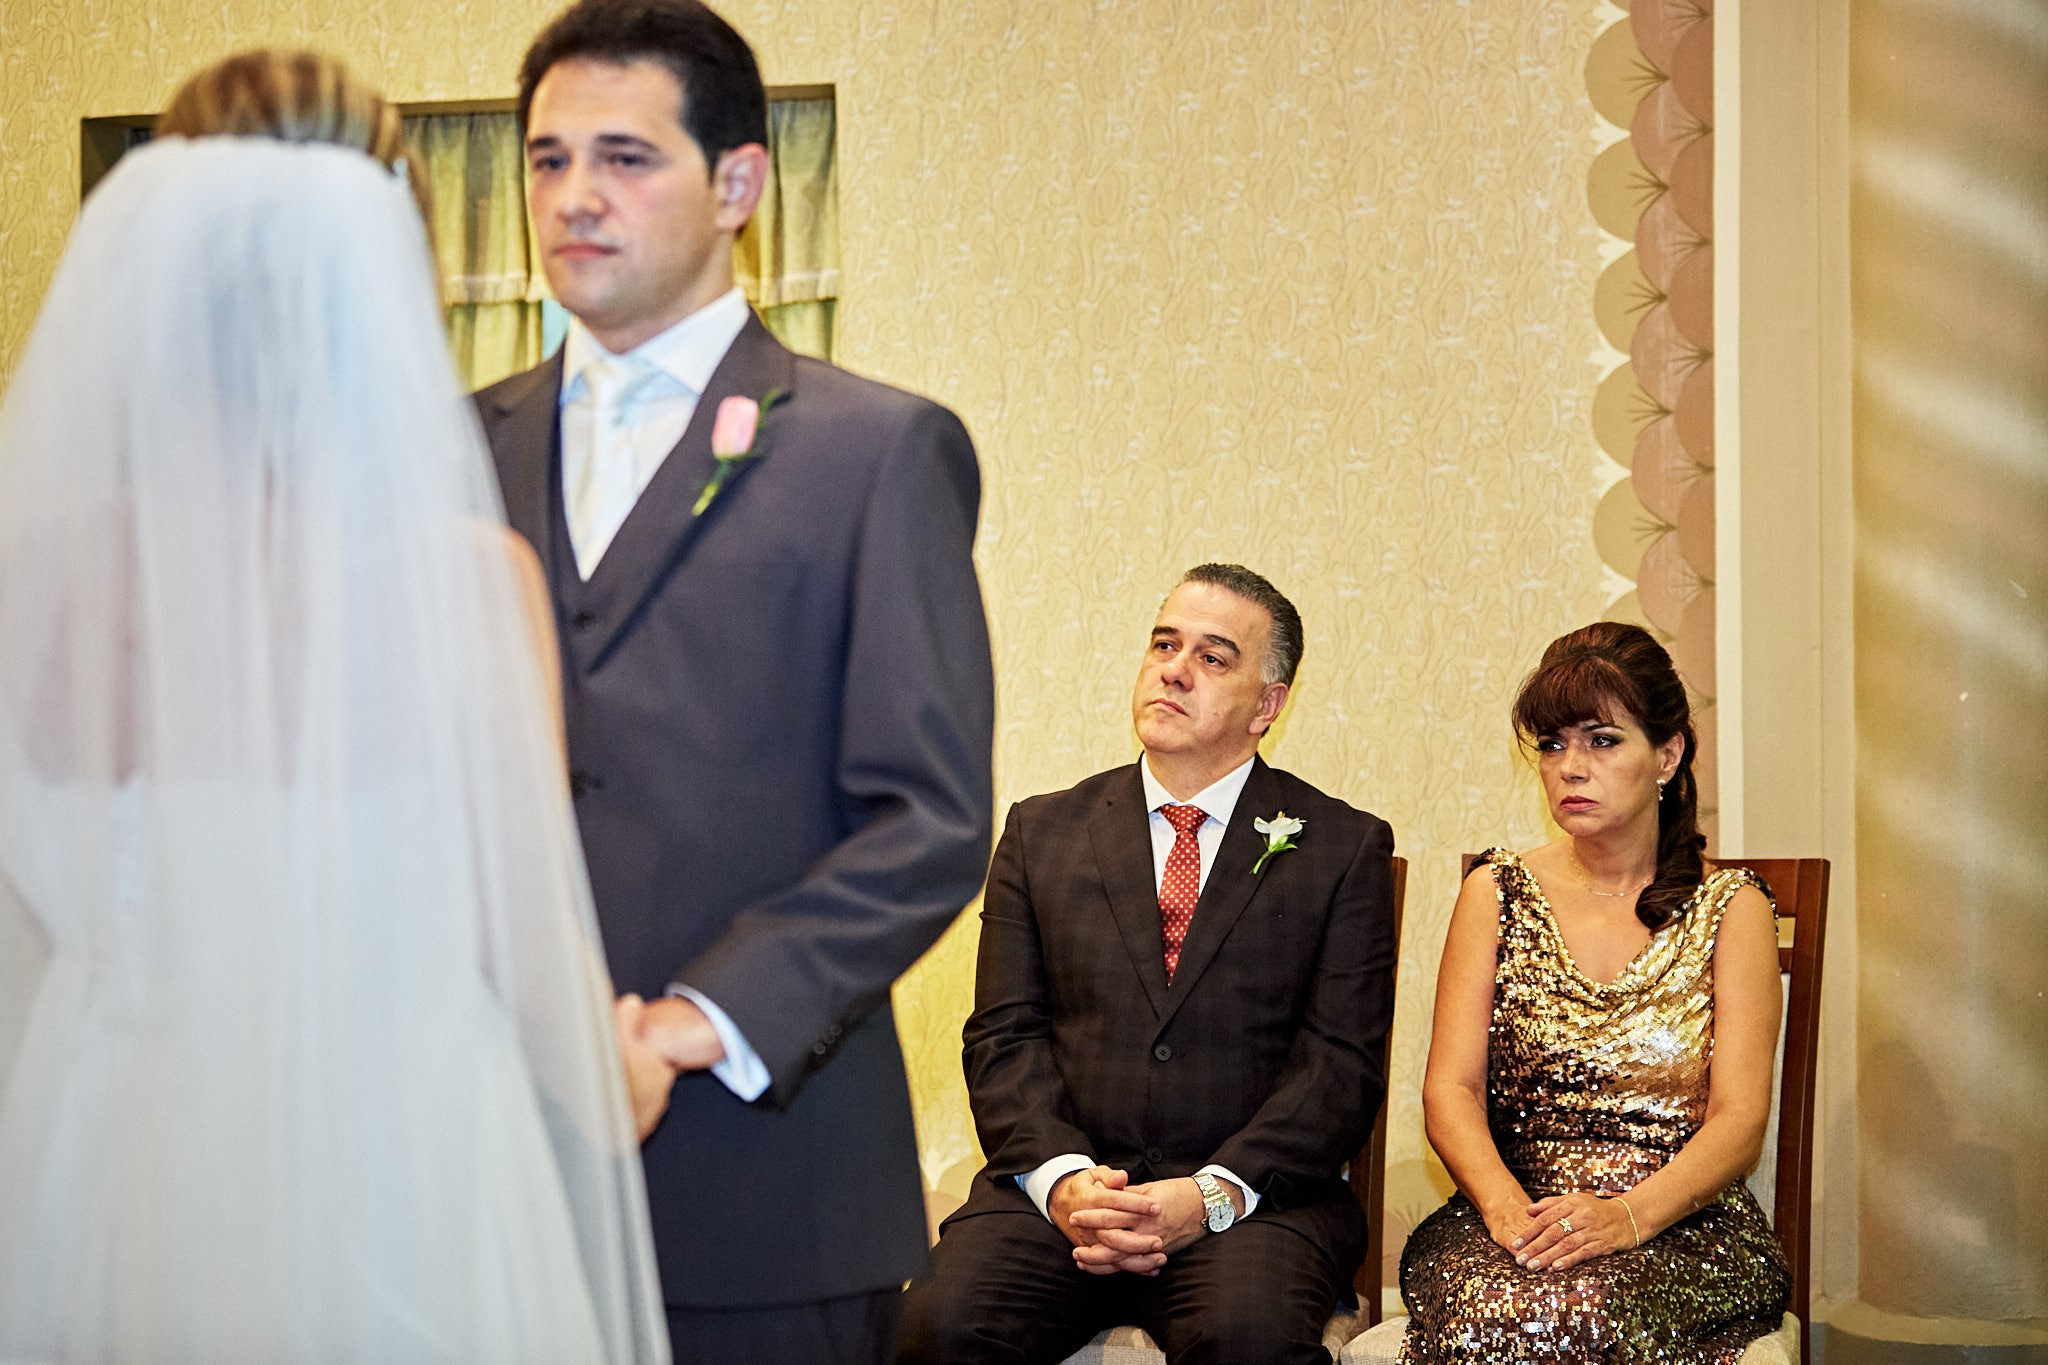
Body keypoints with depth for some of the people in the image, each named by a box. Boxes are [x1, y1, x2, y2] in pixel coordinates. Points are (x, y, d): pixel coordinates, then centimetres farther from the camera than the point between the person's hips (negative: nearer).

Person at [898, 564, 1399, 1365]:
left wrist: (1211, 1195, -15)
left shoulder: (1344, 848, 8)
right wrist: (1062, 1178, -11)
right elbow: (1005, 1036, 8)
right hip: (1062, 1186, 2)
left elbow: (1343, 1062, 0)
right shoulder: (1041, 832, 15)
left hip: (1255, 1195, -2)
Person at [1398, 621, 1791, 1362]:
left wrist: (1628, 1215, -22)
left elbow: (1739, 1117, -3)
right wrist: (1506, 1205, -18)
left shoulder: (1729, 906, 8)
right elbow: (1451, 1087, 3)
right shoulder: (1497, 893, 13)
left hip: (1682, 1219, -1)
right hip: (1511, 1214, 1)